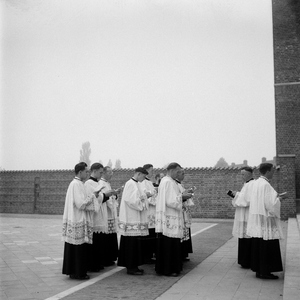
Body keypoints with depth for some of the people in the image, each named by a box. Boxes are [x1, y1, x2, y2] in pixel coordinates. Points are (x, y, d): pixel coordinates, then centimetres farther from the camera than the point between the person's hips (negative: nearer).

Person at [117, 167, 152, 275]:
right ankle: (131, 267, 3)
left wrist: (145, 196, 7)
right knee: (132, 243, -4)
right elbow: (132, 201, -22)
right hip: (131, 220, -10)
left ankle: (132, 266, 20)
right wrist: (144, 196, -11)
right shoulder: (131, 184, -15)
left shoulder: (135, 184, 15)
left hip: (135, 219, 10)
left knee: (135, 243, 13)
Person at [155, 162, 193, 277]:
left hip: (165, 218, 10)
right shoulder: (169, 182, -16)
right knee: (170, 244, -3)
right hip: (170, 219, -10)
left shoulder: (164, 181, 15)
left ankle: (162, 267, 20)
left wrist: (181, 195, 12)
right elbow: (171, 201, -22)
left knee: (165, 245, 14)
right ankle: (168, 269, 3)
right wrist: (182, 196, -9)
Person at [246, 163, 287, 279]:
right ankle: (265, 272, 6)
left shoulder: (255, 183, 9)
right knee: (266, 246, 0)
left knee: (258, 246, 12)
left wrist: (276, 196, 16)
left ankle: (258, 270, 20)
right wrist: (279, 199, -3)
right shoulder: (265, 185, -18)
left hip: (257, 220, 9)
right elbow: (270, 204, -20)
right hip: (265, 221, -9)